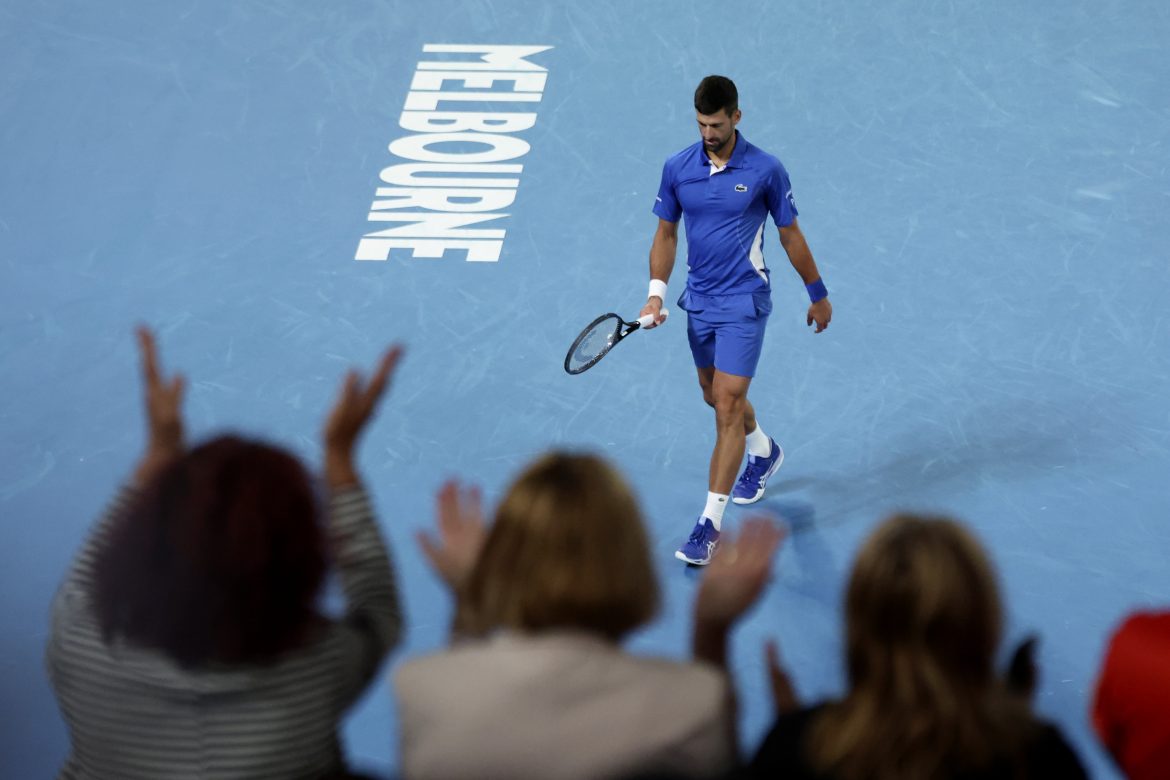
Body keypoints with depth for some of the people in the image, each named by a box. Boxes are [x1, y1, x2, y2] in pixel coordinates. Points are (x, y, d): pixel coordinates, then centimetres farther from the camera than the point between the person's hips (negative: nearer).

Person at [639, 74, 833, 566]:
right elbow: (666, 234, 8)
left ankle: (710, 524, -12)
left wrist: (819, 295, 8)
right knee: (716, 395, 21)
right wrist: (656, 292, -2)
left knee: (728, 406, -12)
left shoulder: (765, 170, -11)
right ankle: (764, 453, 53)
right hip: (698, 302, 5)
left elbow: (791, 236, 0)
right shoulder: (678, 168, -2)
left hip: (744, 304, -5)